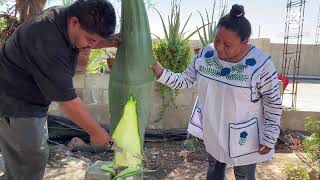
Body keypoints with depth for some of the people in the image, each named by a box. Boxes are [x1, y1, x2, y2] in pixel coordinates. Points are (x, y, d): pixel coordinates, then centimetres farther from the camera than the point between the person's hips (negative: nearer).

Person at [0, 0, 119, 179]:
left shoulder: (66, 16, -6)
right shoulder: (48, 41, -33)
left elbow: (79, 44, 17)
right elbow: (67, 100, -29)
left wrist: (111, 42, -4)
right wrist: (96, 132, -18)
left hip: (31, 100, 9)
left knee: (35, 156, 19)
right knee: (30, 163, -3)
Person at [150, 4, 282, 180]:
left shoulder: (261, 65, -24)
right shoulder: (206, 53, -11)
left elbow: (273, 103, -14)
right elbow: (186, 80, -3)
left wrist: (269, 138, -12)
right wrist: (161, 74, -17)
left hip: (243, 136, -4)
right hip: (212, 129, 5)